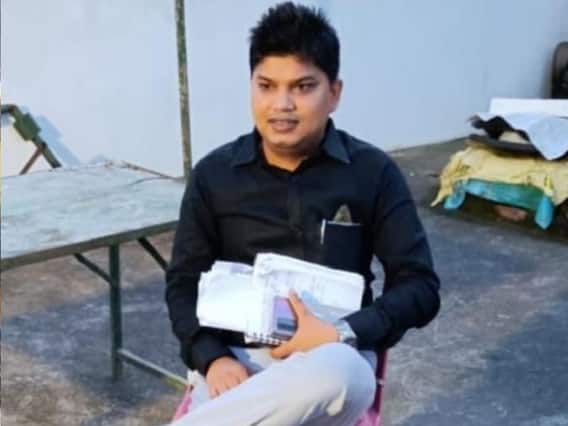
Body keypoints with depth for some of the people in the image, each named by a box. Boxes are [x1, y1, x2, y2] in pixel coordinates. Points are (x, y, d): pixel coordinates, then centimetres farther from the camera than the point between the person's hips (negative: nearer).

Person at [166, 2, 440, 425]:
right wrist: (213, 359, -12)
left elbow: (420, 287, 0)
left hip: (331, 358, 0)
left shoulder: (373, 172, 0)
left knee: (336, 376, -39)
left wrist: (343, 335, -17)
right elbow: (184, 284, 8)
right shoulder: (213, 175, 4)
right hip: (236, 357, 0)